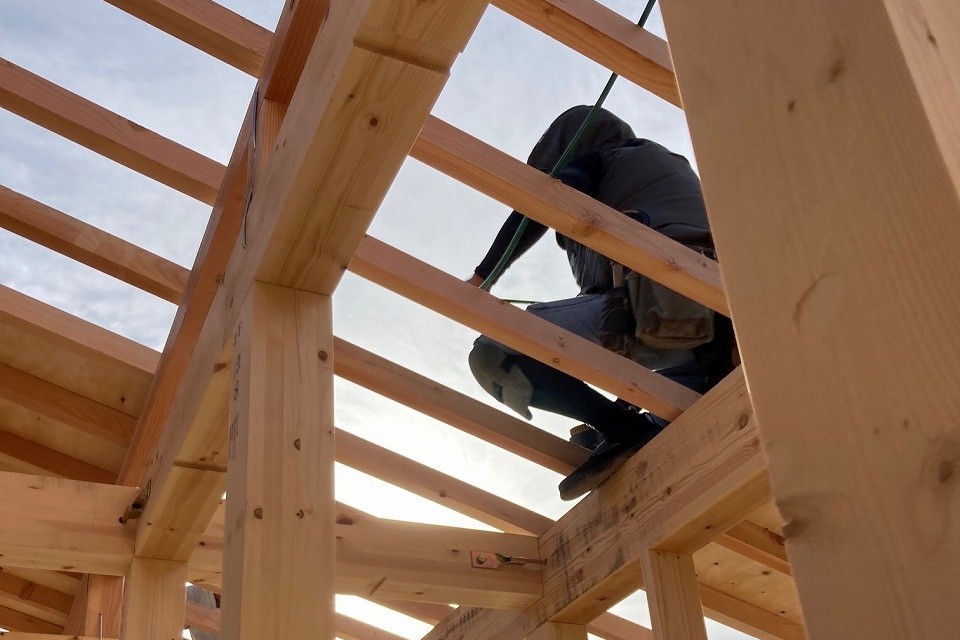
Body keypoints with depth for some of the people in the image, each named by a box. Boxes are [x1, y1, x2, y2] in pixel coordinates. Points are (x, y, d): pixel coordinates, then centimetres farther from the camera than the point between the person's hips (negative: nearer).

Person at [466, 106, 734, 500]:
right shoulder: (673, 164, 41)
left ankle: (624, 428, -19)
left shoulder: (594, 158, 21)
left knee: (493, 356, -8)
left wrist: (481, 276, 9)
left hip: (654, 301, -8)